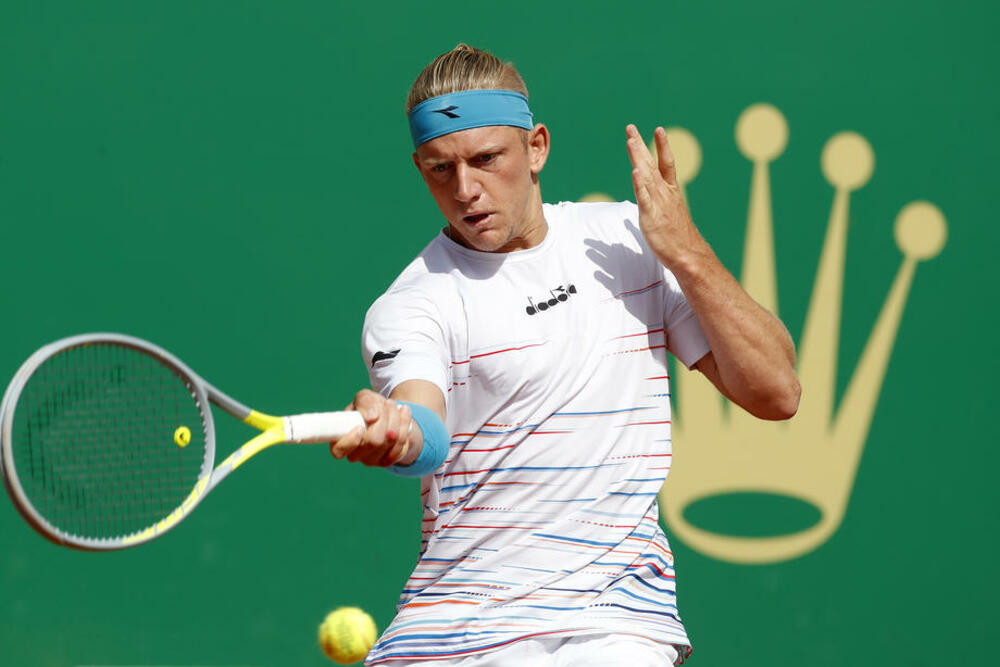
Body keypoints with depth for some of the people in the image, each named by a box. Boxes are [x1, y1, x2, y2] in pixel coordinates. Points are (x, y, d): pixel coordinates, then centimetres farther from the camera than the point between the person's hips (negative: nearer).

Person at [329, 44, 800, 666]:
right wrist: (392, 431, -47)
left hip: (615, 615, -1)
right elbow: (427, 439, -24)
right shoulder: (410, 306, -3)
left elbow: (776, 393, 5)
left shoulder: (627, 238, 8)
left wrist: (686, 252, -5)